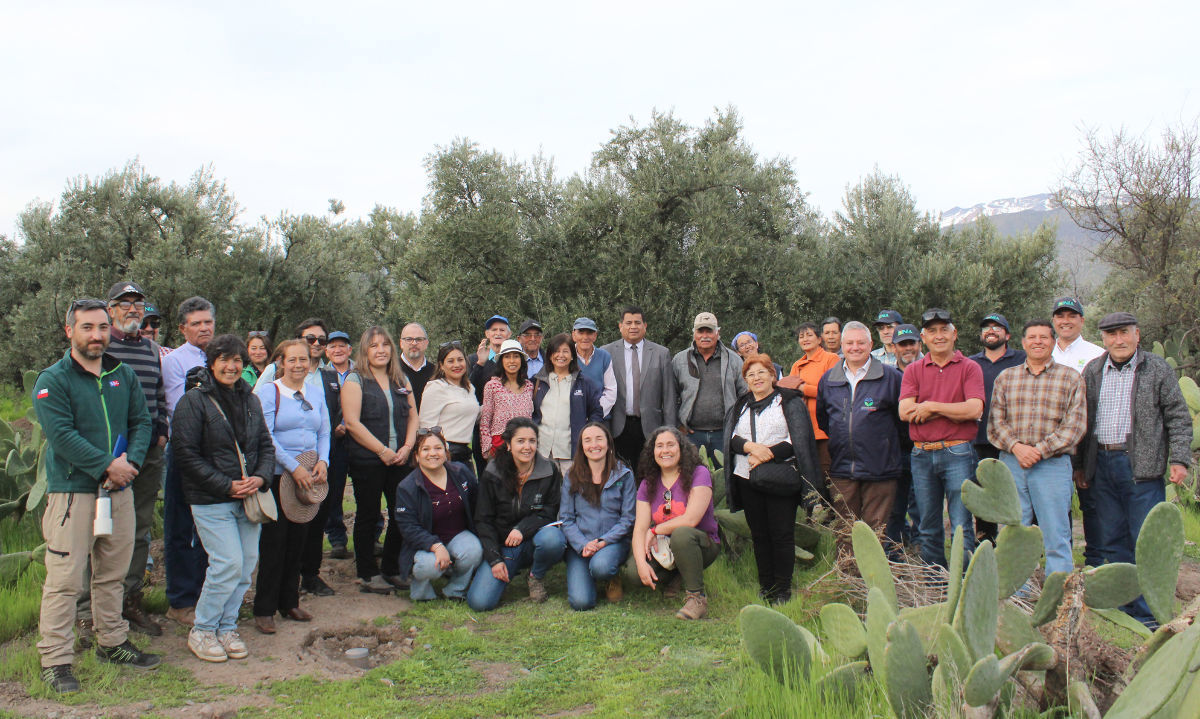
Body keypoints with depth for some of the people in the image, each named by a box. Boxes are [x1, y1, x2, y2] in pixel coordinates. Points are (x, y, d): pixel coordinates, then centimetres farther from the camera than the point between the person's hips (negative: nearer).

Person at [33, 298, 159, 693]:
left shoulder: (125, 375, 11)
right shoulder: (53, 380, -6)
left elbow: (142, 422, 8)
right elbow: (62, 435, -15)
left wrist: (129, 461, -9)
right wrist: (106, 466, -18)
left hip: (119, 490, 5)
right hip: (72, 492, -5)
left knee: (112, 573, 15)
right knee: (65, 578, -4)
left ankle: (112, 642, 29)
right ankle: (55, 660, 5)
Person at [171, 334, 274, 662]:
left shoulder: (250, 399, 13)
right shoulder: (193, 401, -6)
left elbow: (265, 444, 16)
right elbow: (187, 454, -11)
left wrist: (261, 477, -4)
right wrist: (226, 486, -15)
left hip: (248, 497, 6)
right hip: (211, 500, -6)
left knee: (247, 564, 6)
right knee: (229, 564, -11)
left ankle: (226, 626, 22)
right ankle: (201, 631, 8)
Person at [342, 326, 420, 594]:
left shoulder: (401, 380, 15)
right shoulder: (355, 380, -2)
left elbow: (413, 416, 14)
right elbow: (352, 422, -11)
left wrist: (407, 447, -3)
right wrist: (383, 451, -13)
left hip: (400, 460, 5)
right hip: (367, 460, -5)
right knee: (368, 516, 3)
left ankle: (392, 569, 19)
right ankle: (368, 575, 13)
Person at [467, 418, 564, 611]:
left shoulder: (550, 471, -4)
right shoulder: (492, 474, -3)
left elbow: (549, 513, -4)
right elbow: (483, 521, -1)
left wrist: (523, 528, -22)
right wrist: (494, 559, -11)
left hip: (533, 542, 0)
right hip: (501, 546, 0)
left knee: (552, 541, -36)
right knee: (479, 602, -19)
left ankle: (536, 577, -2)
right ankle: (509, 572, 14)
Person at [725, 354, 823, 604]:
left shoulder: (790, 402, 3)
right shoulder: (740, 406, 18)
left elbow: (798, 440, -6)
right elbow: (731, 438, 6)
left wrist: (768, 455, -15)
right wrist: (751, 447, -15)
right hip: (747, 478, 4)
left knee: (782, 534, -4)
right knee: (759, 534, 8)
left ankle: (782, 590, 5)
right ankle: (765, 587, 17)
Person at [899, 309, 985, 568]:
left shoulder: (969, 368, 2)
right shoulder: (913, 370, 9)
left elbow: (974, 409, -12)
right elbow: (905, 411, -5)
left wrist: (931, 406, -9)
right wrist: (954, 411, -10)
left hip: (958, 453, -3)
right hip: (922, 455, 3)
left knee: (962, 526, -3)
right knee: (929, 527, 12)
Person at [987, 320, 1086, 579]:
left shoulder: (1071, 378, 4)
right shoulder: (1005, 378, 12)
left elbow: (1075, 426, -4)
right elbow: (995, 421, 6)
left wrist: (1039, 450, -12)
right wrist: (1016, 446, -11)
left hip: (1053, 464, -2)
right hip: (1011, 463, 3)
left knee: (1056, 537, -1)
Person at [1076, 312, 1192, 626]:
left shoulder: (1158, 369, 1)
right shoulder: (1092, 371, 11)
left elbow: (1179, 418, 1)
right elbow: (1082, 420, 15)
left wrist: (1179, 459, -10)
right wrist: (1080, 465, 12)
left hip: (1142, 467, -4)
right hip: (1101, 466, 4)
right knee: (1112, 542, 8)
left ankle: (1148, 618, 6)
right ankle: (1121, 609, 19)